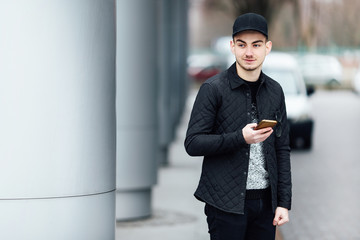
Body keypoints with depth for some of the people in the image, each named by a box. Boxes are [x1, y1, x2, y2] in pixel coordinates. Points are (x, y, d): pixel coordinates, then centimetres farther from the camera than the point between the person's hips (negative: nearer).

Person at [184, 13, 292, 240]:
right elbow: (193, 144, -9)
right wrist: (240, 138, -21)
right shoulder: (214, 89, -5)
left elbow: (282, 150, 12)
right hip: (227, 203, -4)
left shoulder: (274, 91, 9)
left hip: (265, 201, 4)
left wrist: (284, 202, 6)